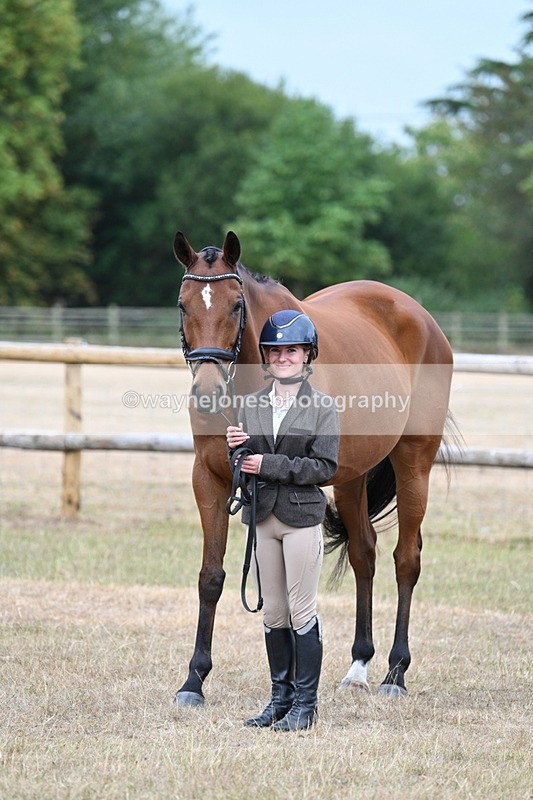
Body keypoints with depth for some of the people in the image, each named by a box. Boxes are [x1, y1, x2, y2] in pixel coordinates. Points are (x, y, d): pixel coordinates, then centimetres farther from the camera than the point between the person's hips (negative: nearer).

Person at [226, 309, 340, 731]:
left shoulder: (323, 407, -6)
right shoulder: (252, 404, 8)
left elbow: (325, 468, -13)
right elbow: (245, 467, 13)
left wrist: (269, 465, -18)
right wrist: (235, 449, -10)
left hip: (302, 517, -5)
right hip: (264, 518, 5)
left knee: (301, 612, -2)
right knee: (273, 613, 11)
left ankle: (305, 704, 5)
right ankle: (281, 697, 20)